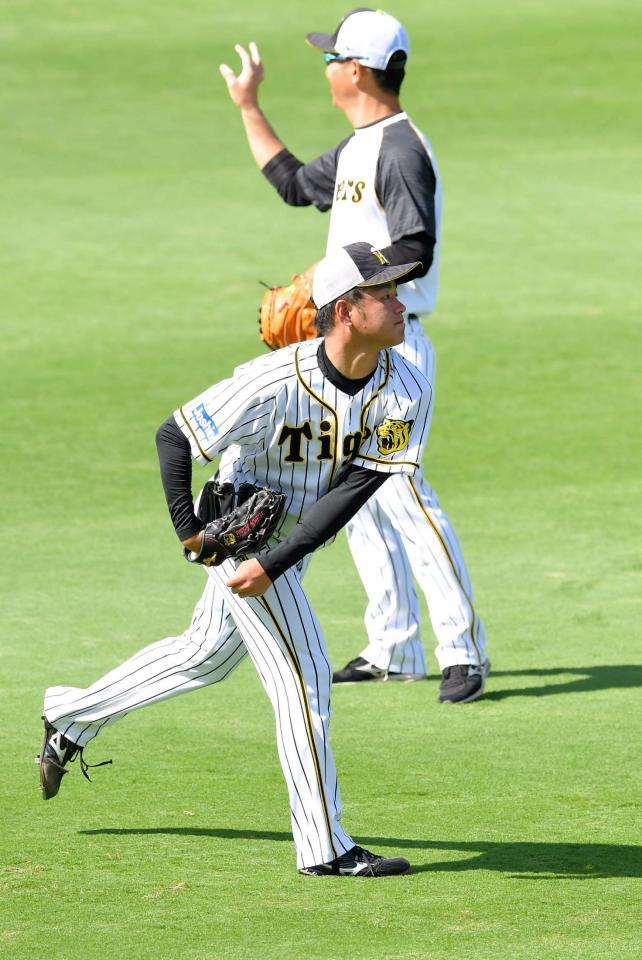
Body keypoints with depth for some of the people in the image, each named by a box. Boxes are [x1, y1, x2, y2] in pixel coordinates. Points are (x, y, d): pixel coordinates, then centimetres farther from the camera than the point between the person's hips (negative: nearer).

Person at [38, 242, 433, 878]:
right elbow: (173, 437, -19)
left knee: (207, 656, 22)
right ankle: (324, 848, -3)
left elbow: (355, 488, -22)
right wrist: (188, 532, -20)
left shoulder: (405, 391, -19)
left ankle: (73, 716, 42)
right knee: (304, 678, -9)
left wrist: (273, 565, -27)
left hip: (297, 539, 6)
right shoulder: (274, 384, -31)